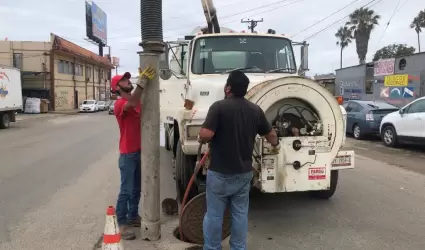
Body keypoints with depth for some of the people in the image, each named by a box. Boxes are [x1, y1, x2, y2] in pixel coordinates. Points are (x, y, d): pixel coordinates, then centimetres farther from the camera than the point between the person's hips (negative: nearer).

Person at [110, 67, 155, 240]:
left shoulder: (137, 101, 10)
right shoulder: (119, 104, -15)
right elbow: (132, 103, -35)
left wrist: (147, 80, -18)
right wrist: (142, 81, -40)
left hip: (140, 152, 8)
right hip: (128, 154, -8)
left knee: (136, 189, 17)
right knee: (126, 191, -2)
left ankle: (133, 216, 32)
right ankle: (122, 224, 9)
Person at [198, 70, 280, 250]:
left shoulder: (219, 107, -15)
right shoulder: (255, 110, 2)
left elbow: (205, 135, -24)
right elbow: (271, 134, 13)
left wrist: (202, 139, 0)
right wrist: (275, 145, 35)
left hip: (220, 173, -4)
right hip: (244, 173, 5)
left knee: (214, 215, 10)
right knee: (240, 214, 16)